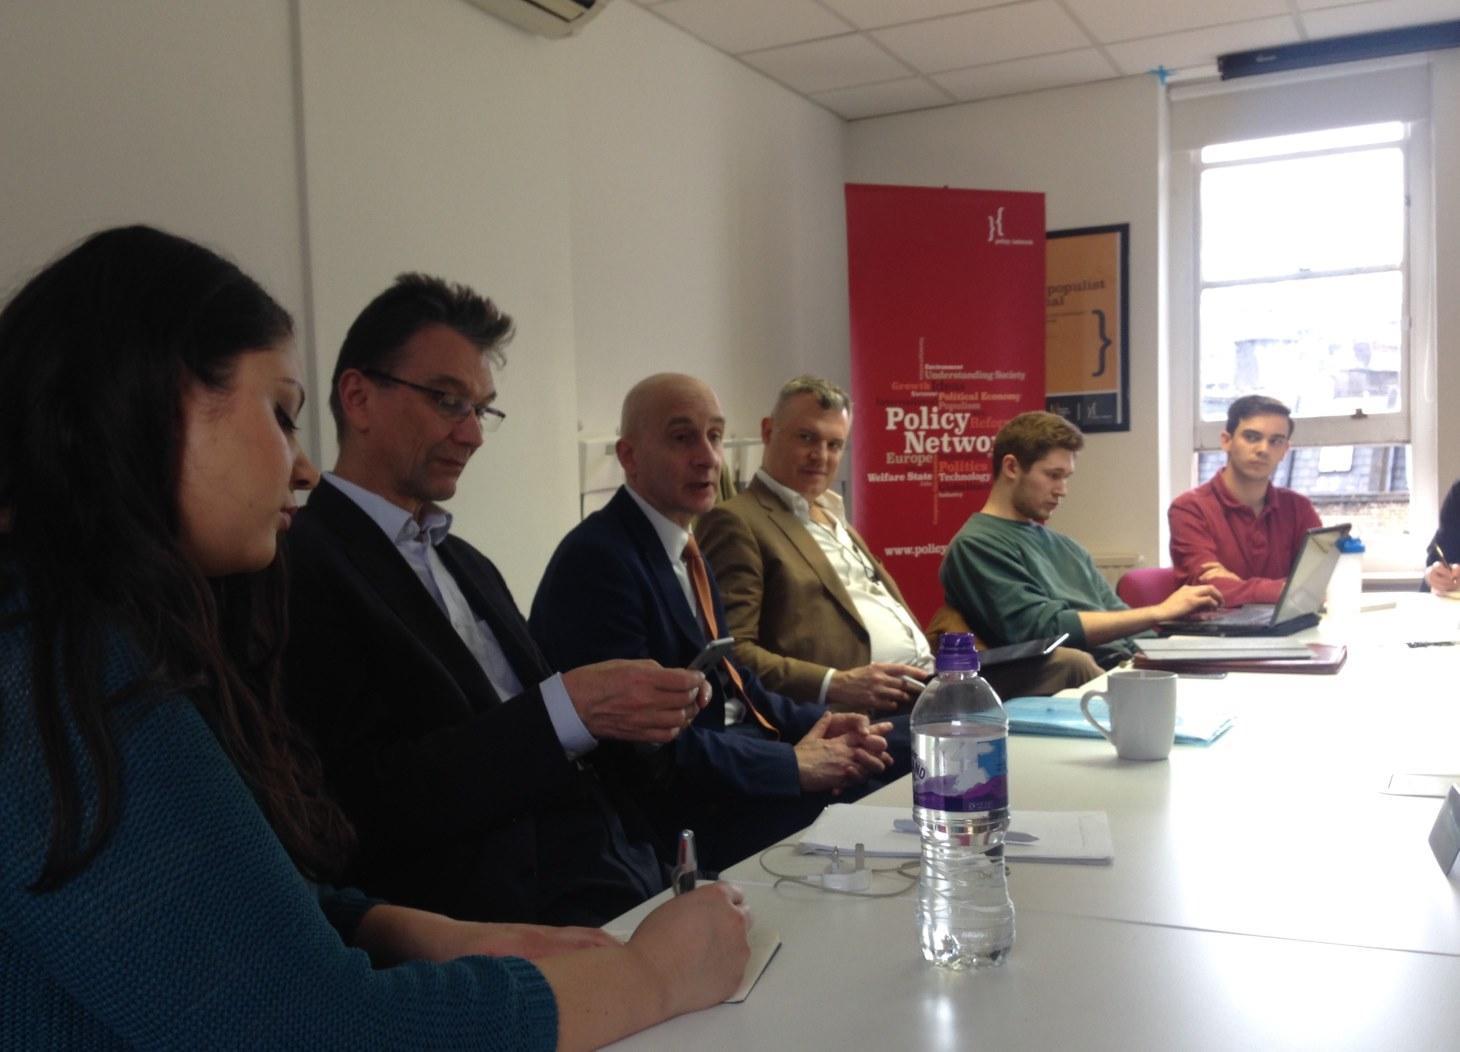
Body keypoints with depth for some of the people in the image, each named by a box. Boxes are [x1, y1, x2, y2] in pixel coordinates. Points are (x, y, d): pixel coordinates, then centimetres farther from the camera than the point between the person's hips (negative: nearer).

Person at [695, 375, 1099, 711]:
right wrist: (835, 685, -21)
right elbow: (731, 652, -12)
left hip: (930, 679, 9)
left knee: (1070, 663, -5)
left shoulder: (833, 517, 27)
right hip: (869, 710, -9)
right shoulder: (734, 522, -3)